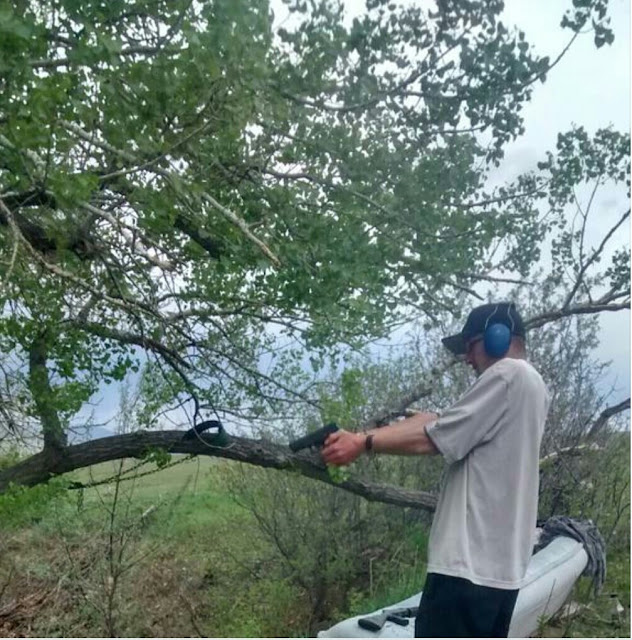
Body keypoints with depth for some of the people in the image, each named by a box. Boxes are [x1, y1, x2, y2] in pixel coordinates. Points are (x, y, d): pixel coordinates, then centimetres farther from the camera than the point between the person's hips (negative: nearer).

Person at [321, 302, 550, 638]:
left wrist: (363, 443, -3)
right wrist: (360, 436, 1)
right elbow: (435, 421, 9)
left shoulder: (508, 375, -11)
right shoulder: (529, 385, 18)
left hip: (469, 564, -10)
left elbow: (431, 439, -13)